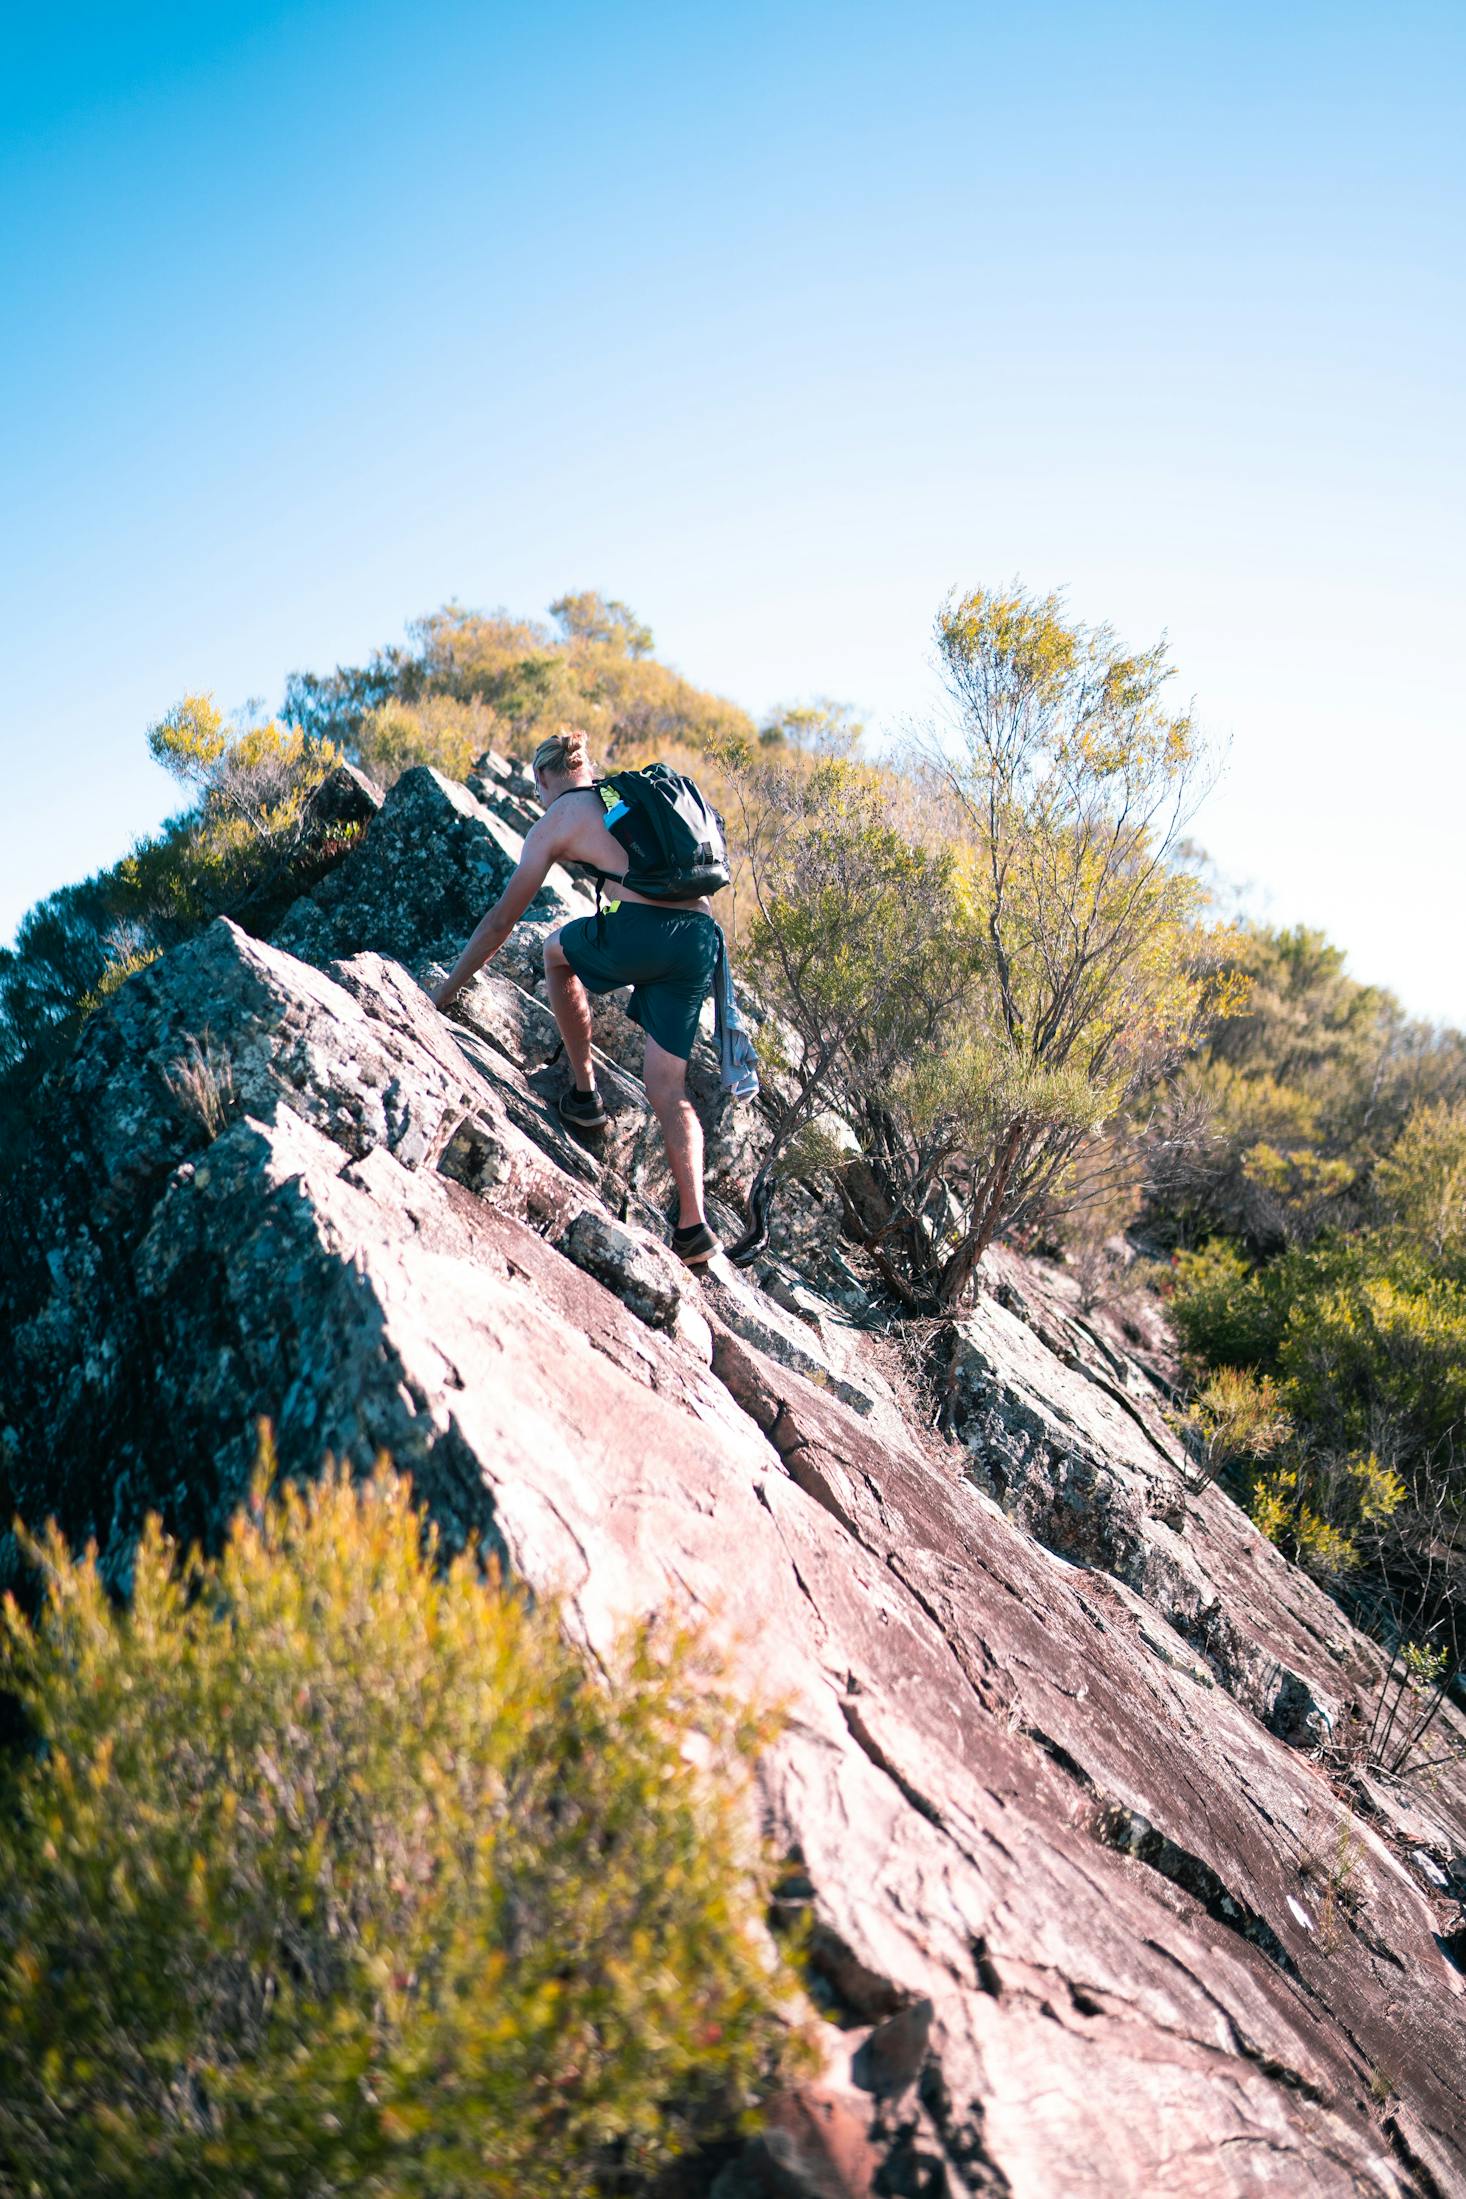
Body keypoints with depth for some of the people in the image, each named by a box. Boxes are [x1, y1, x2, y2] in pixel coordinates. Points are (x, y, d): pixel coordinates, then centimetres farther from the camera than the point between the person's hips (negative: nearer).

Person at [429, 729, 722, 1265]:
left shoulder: (554, 822, 12)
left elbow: (501, 920, 13)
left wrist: (443, 992, 20)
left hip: (643, 930, -5)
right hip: (703, 936, 5)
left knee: (557, 950, 28)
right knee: (667, 1091, 11)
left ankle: (584, 1093, 24)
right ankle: (693, 1226, 1)